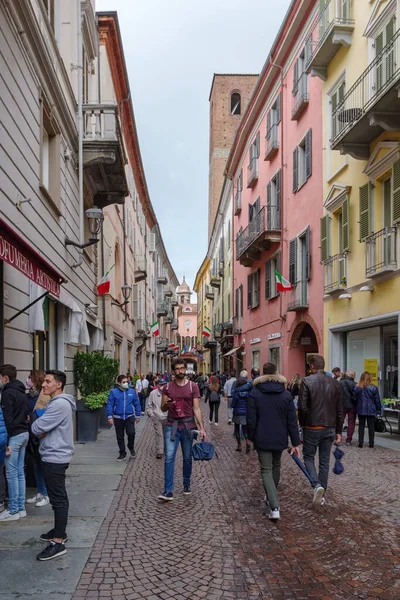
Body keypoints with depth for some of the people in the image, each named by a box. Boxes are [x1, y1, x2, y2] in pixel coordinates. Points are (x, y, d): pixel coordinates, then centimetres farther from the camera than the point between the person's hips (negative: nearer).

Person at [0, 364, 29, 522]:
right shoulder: (22, 392, 15)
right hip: (24, 433, 9)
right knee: (20, 472, 11)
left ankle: (13, 511, 1)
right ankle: (21, 508, 16)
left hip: (14, 435, -9)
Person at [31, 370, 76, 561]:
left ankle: (58, 542, -3)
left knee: (58, 498, -7)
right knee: (58, 497, 18)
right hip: (54, 456, 11)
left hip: (55, 458, -11)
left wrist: (38, 427, 0)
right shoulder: (58, 403, 14)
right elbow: (44, 428, 15)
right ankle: (59, 531, 30)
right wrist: (42, 431, -7)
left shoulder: (59, 404, -21)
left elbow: (36, 428, -22)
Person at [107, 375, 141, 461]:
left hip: (129, 417, 0)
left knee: (131, 433, -17)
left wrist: (137, 416, 10)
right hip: (118, 418, 0)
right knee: (120, 436, 9)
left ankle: (131, 447, 12)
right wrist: (110, 417, -7)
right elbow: (109, 405, -3)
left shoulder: (132, 391, 0)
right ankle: (122, 453, 27)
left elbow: (137, 404, 7)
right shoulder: (114, 392, -5)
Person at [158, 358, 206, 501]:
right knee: (169, 457, -8)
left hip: (188, 426, 0)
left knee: (187, 457, 9)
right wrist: (166, 404, -15)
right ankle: (168, 491, -8)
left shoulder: (193, 386, 0)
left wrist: (202, 428, -9)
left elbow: (196, 409, -1)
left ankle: (186, 485, 27)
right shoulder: (167, 387, 5)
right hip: (172, 426, 0)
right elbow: (163, 409, 9)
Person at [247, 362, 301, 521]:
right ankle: (271, 497, 38)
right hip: (280, 439, 3)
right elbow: (292, 421, -2)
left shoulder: (254, 393, -7)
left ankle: (275, 507, -14)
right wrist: (295, 443, 2)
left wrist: (251, 437, 7)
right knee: (276, 467, 22)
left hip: (262, 439, -3)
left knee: (266, 470, -1)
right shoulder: (286, 394, -1)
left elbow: (251, 420, -7)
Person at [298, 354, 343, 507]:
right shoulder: (335, 383, 4)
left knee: (308, 457, 11)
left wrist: (302, 424, 2)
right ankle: (322, 494, 16)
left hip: (312, 427, -4)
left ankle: (317, 485, -11)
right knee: (324, 461, 12)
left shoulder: (307, 381, -10)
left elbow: (302, 407, -13)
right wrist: (338, 431, 12)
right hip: (329, 428, 4)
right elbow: (340, 410, 6)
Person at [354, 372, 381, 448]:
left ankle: (360, 443, 7)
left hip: (361, 410, 1)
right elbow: (377, 400, -2)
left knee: (361, 426, 8)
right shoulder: (374, 388, -8)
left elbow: (355, 399, 1)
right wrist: (378, 410, 7)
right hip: (371, 410, -1)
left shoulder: (357, 387, -4)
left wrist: (356, 408, 12)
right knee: (371, 427, 7)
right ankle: (371, 443, 9)